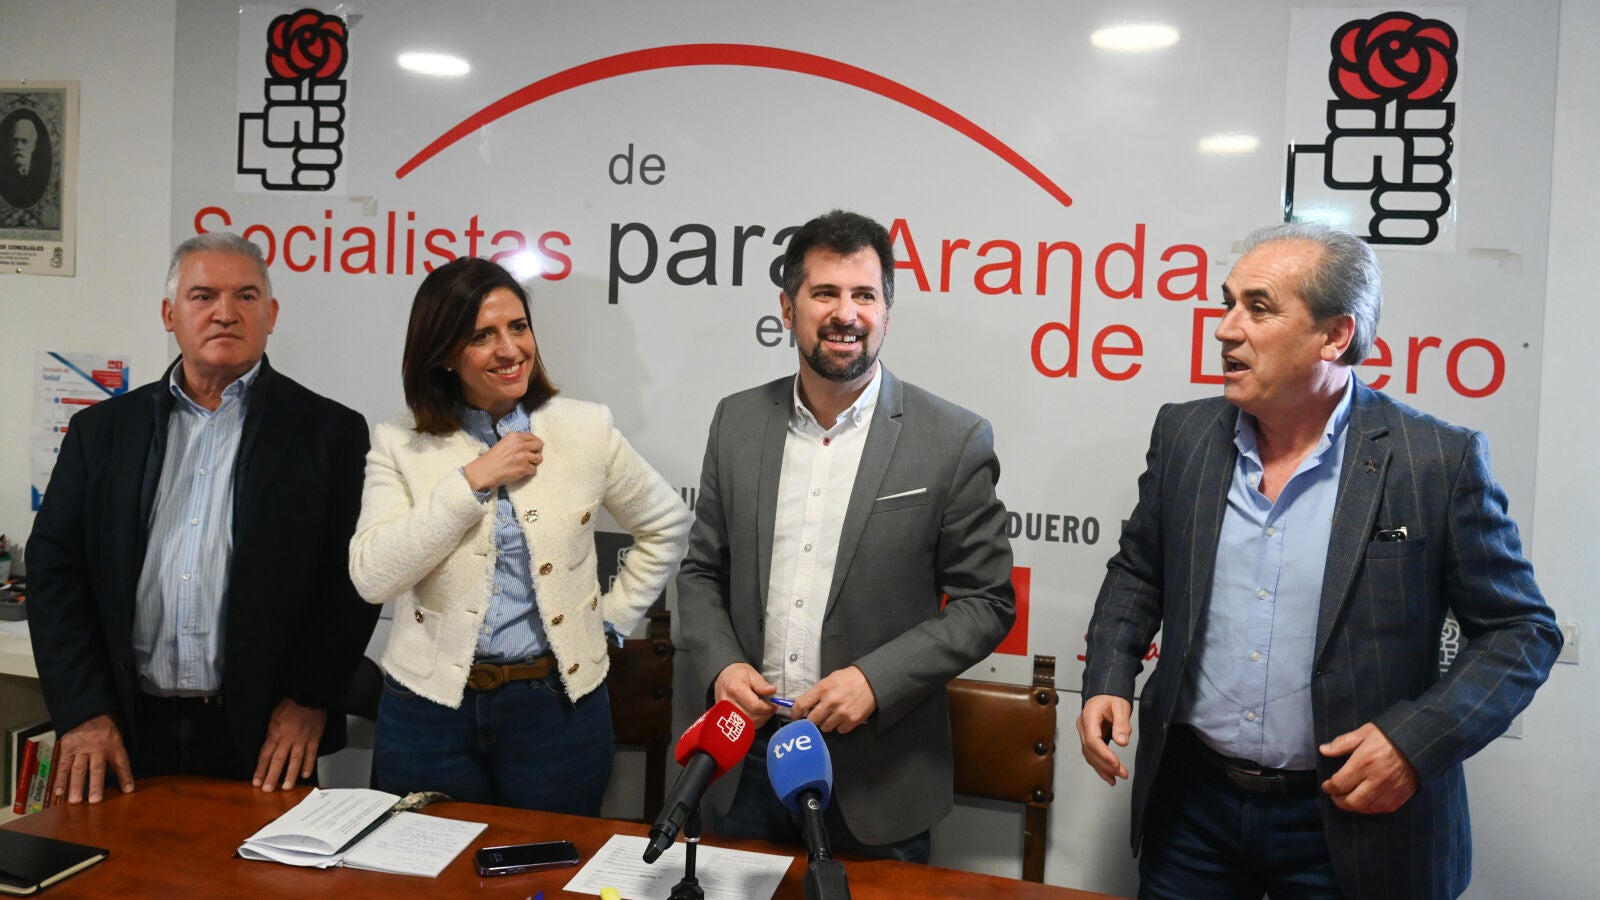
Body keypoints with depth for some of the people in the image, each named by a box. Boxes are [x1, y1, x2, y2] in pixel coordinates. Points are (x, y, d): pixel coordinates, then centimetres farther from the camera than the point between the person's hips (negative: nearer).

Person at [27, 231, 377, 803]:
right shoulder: (103, 430, 9)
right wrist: (81, 711, -3)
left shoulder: (330, 432, 0)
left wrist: (309, 700, -10)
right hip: (129, 731, 3)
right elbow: (55, 569, 5)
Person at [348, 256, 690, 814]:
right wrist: (471, 480, -17)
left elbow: (667, 524, 12)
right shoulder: (399, 445, -1)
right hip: (431, 707, 0)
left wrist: (613, 617, 5)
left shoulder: (585, 429, 0)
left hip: (556, 703, 0)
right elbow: (370, 576, -14)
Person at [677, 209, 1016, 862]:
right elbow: (702, 571, 9)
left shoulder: (954, 441, -10)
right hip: (747, 759, 3)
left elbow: (988, 602, -6)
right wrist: (722, 665, -8)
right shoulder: (738, 421, 2)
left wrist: (876, 680, -17)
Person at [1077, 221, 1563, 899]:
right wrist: (1107, 680, -3)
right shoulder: (1184, 434, -1)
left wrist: (1418, 740, -16)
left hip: (1352, 817, -3)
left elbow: (1520, 631, -5)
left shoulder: (1440, 460, -12)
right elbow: (1138, 573, 11)